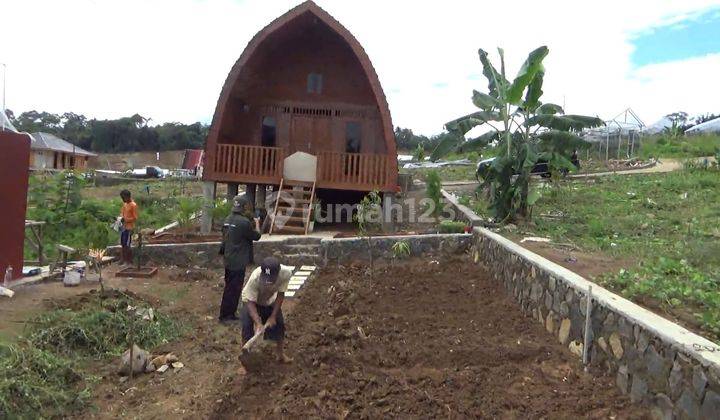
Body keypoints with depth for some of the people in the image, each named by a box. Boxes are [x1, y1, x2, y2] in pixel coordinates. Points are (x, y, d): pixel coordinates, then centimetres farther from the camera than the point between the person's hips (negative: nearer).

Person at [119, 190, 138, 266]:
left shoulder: (133, 205, -15)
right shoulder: (124, 203, 9)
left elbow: (135, 218, -16)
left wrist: (125, 219, -24)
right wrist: (121, 217, 1)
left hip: (129, 228, -8)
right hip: (123, 226, 8)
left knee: (127, 245, -4)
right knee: (123, 244, 12)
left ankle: (130, 260, 7)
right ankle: (124, 259, 22)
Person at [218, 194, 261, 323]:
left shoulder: (228, 220, 6)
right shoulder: (244, 222, -21)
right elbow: (256, 236, -8)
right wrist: (257, 223, 9)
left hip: (228, 260, 9)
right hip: (238, 262, -9)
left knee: (230, 287, 18)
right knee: (233, 289, 2)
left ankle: (229, 314, 28)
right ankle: (226, 316, 10)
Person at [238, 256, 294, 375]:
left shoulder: (286, 273, -36)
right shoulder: (255, 277, -43)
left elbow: (280, 294, -21)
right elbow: (250, 302, -33)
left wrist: (273, 316, -21)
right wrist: (258, 323, -43)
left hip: (270, 301, 3)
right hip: (251, 300, -3)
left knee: (279, 324, 5)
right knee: (247, 327, -15)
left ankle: (280, 354, 29)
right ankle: (243, 361, 0)